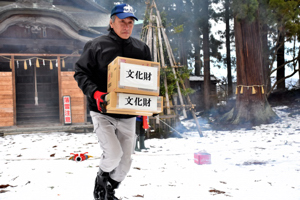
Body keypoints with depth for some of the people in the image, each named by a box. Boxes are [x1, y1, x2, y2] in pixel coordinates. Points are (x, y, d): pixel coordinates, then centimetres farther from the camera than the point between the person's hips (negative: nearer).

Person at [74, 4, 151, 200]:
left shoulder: (142, 49, 7)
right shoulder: (96, 46, -4)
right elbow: (81, 73, -3)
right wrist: (94, 93, -20)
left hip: (128, 116, 4)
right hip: (103, 112, -4)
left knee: (125, 161, 9)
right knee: (113, 154, -18)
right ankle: (102, 179, 17)